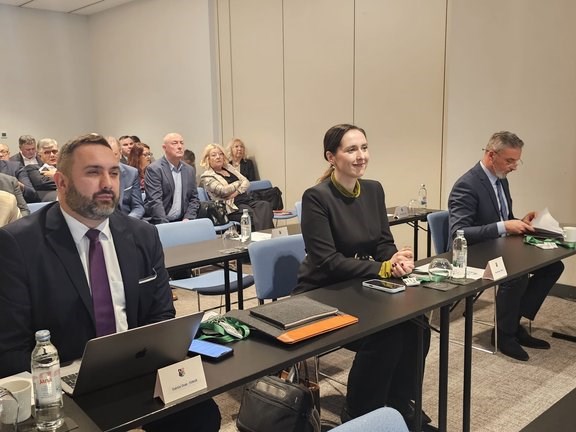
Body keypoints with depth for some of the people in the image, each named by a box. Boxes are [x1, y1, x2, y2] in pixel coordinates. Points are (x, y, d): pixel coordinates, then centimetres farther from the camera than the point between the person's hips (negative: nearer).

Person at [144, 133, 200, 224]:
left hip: (182, 222, 4)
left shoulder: (190, 170, 12)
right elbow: (154, 201, -12)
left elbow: (194, 199, 13)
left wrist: (187, 219, -3)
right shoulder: (154, 169, -5)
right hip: (160, 223, -4)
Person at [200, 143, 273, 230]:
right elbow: (223, 191, -13)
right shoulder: (206, 176, 3)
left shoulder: (229, 167, 22)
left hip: (247, 200, 6)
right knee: (254, 214, -35)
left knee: (266, 205, -27)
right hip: (232, 207, -6)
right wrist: (239, 183, 4)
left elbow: (246, 182, 13)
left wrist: (236, 192, -8)